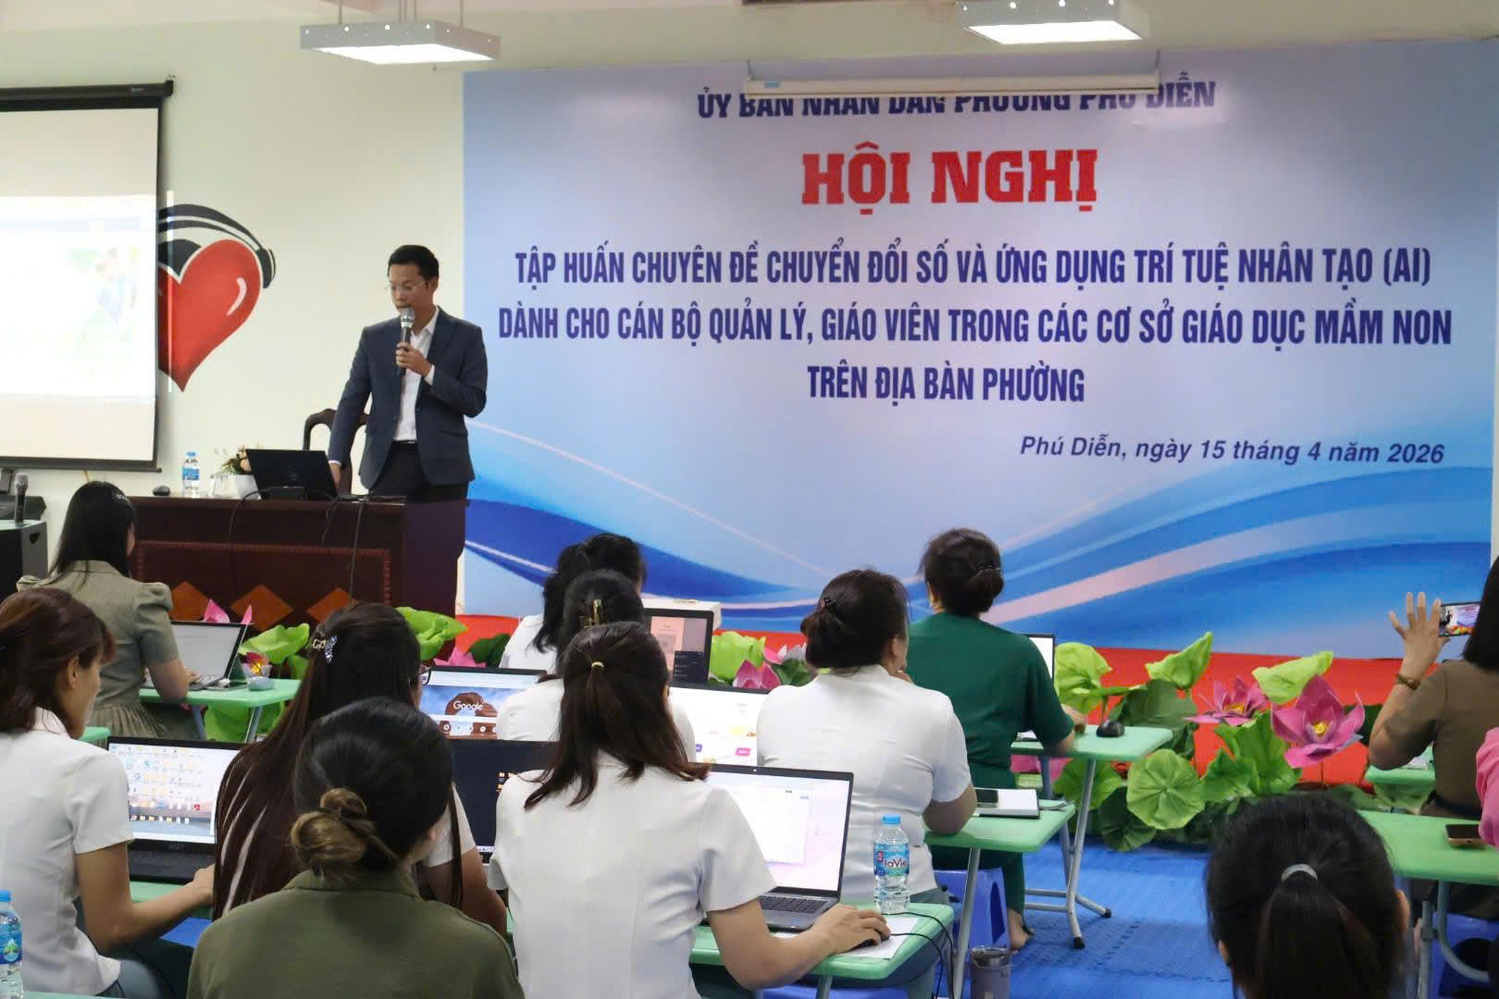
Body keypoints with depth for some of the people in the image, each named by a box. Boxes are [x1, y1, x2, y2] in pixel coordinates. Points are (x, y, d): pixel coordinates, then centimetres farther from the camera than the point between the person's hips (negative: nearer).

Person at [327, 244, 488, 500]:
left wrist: (427, 370, -14)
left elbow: (474, 403, -3)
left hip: (441, 468, -2)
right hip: (388, 463, 2)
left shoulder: (466, 336, 2)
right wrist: (335, 460, -7)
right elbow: (351, 402, 6)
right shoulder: (375, 337, 9)